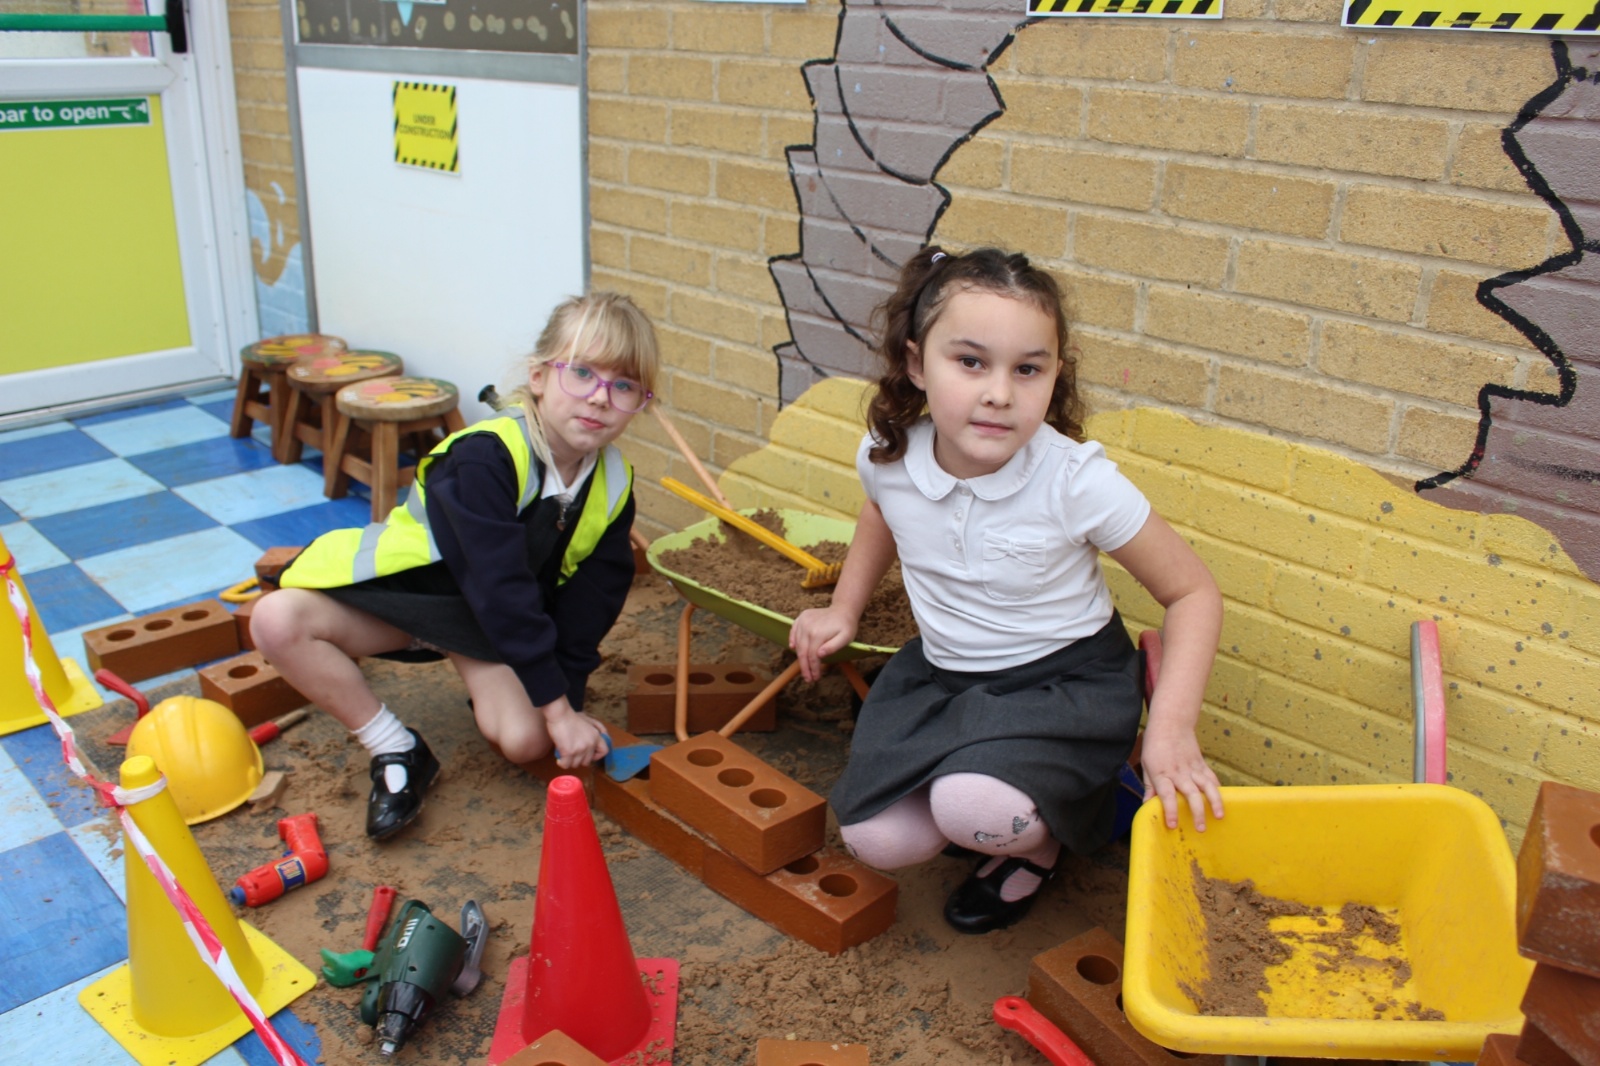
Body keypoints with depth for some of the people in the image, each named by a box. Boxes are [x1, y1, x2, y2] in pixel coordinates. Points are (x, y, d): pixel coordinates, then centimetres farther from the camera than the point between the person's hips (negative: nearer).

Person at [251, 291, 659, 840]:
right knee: (276, 621, -28)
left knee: (526, 741, -21)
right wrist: (558, 708, -29)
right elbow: (502, 588, -32)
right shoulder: (485, 455, -32)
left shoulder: (613, 489, -13)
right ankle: (399, 753, -11)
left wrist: (569, 705, -9)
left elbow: (587, 605, -4)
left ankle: (481, 680, 16)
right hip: (405, 583, -2)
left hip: (488, 619, 3)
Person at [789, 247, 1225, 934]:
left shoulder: (1077, 482, -26)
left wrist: (1172, 730, -24)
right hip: (939, 672, 5)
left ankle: (1038, 841, 8)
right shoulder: (887, 456, -13)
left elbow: (1193, 592, -14)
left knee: (975, 807, -31)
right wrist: (844, 609, 12)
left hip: (1066, 679, -4)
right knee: (875, 840, -8)